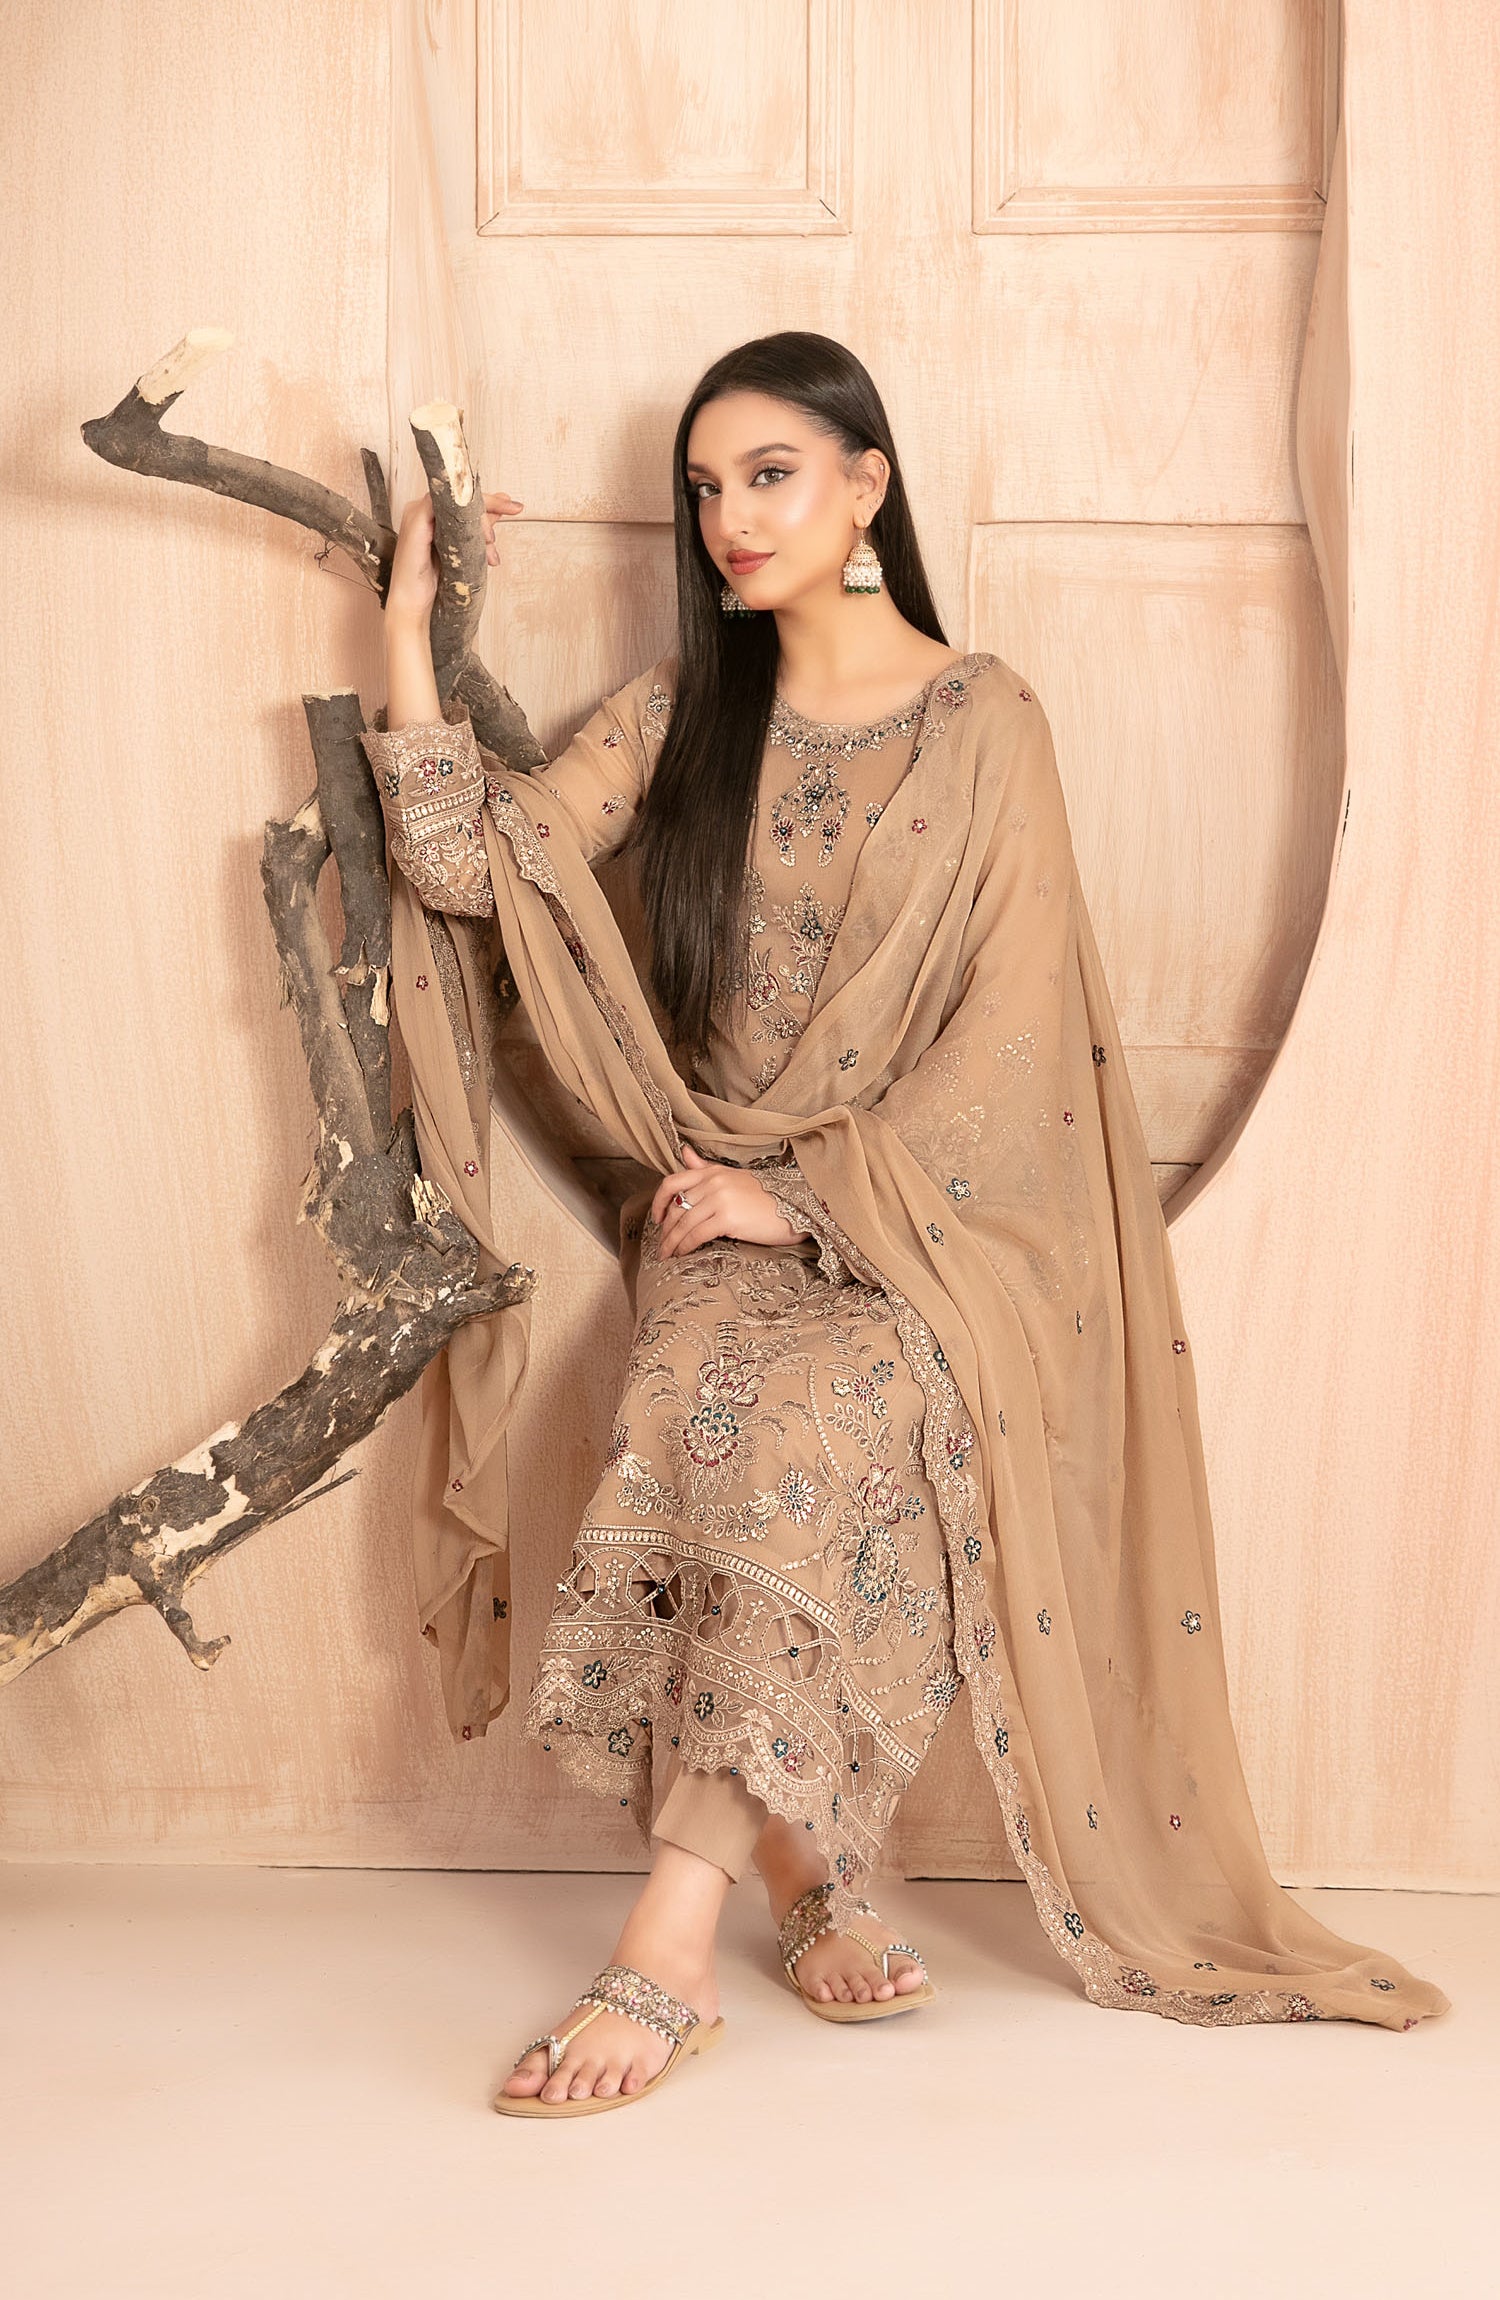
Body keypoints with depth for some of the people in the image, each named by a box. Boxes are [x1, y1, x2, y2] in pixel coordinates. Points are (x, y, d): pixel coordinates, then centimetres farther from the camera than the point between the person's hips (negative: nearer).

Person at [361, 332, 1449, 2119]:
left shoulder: (983, 722, -1)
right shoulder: (683, 709, 11)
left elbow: (1007, 1035, -8)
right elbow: (470, 862, 1)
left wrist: (804, 1192, -15)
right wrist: (410, 622, -4)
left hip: (926, 1209, -3)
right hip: (722, 1204, 3)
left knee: (812, 1422, -34)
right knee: (707, 1414, -31)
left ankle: (670, 1949, -34)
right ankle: (813, 1884, -16)